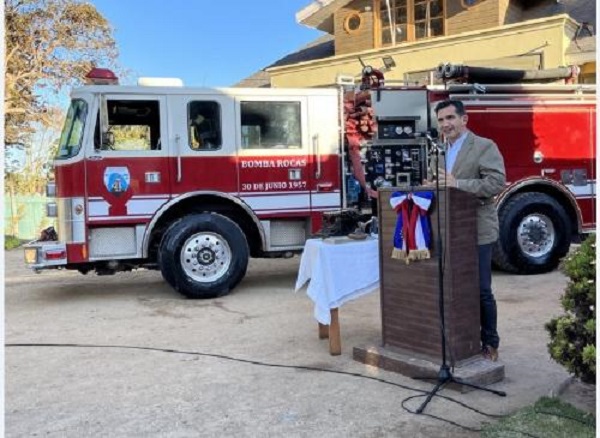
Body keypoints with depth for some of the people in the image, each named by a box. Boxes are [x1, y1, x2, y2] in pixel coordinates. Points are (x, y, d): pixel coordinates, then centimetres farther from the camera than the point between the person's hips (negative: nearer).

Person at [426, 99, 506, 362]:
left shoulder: (484, 147, -7)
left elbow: (497, 182, -19)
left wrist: (457, 184, -25)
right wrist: (433, 186, -1)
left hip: (477, 232, -6)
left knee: (481, 291, 0)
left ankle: (490, 344, 14)